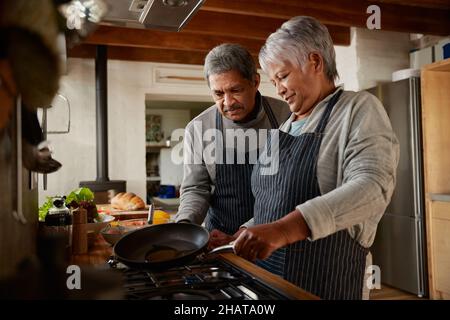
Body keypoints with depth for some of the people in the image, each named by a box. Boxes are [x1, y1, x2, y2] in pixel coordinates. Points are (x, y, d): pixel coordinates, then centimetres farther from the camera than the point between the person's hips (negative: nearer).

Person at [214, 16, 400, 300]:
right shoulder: (287, 126, 12)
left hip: (323, 284, -6)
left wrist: (285, 228, -35)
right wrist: (241, 238, 3)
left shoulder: (359, 109, -8)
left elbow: (372, 186, -25)